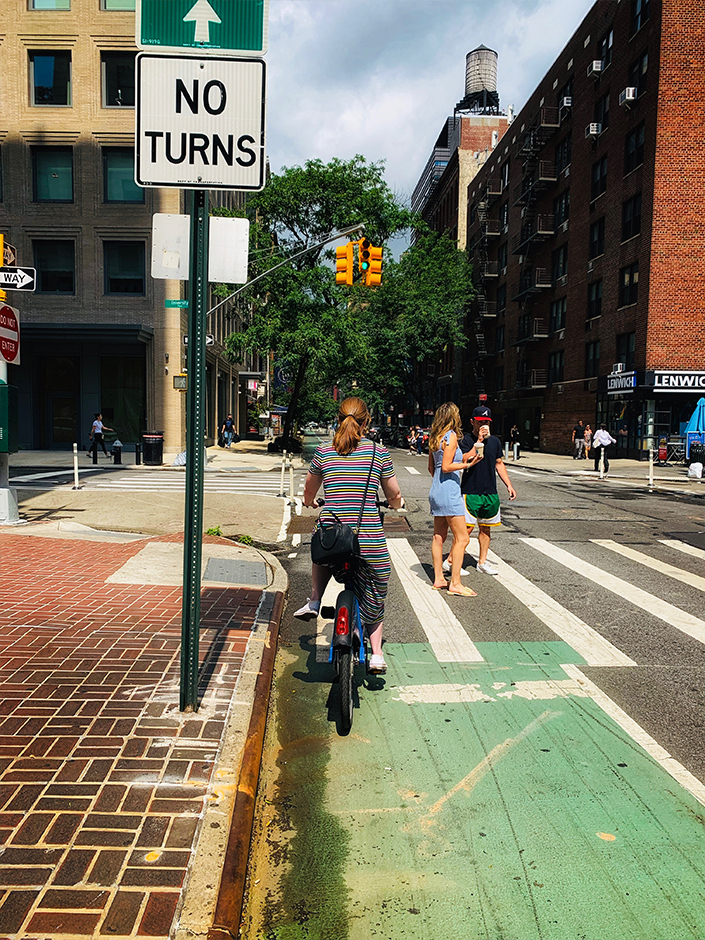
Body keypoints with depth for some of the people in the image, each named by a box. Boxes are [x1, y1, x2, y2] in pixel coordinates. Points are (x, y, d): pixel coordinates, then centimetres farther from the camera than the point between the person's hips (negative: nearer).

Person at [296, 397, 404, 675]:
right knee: (375, 591, 22)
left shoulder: (323, 452, 4)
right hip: (369, 539, -1)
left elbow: (308, 496, 20)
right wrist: (397, 504, 34)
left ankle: (314, 600, 30)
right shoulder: (379, 452, 0)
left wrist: (311, 503, 43)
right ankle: (376, 654, 23)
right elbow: (394, 496, 11)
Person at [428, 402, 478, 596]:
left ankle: (438, 579, 18)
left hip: (436, 491, 9)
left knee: (439, 537, 12)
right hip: (449, 492, -9)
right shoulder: (451, 436, -12)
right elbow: (446, 466, -17)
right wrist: (467, 464, -22)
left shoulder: (434, 438, 11)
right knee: (462, 538, -4)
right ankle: (455, 583, -4)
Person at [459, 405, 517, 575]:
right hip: (471, 492, -6)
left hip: (490, 492, 6)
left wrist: (508, 485, 15)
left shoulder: (495, 441, 11)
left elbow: (499, 464, 20)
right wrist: (479, 440, -23)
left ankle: (482, 562, 23)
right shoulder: (467, 440, -7)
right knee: (466, 528, -8)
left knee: (486, 528, 12)